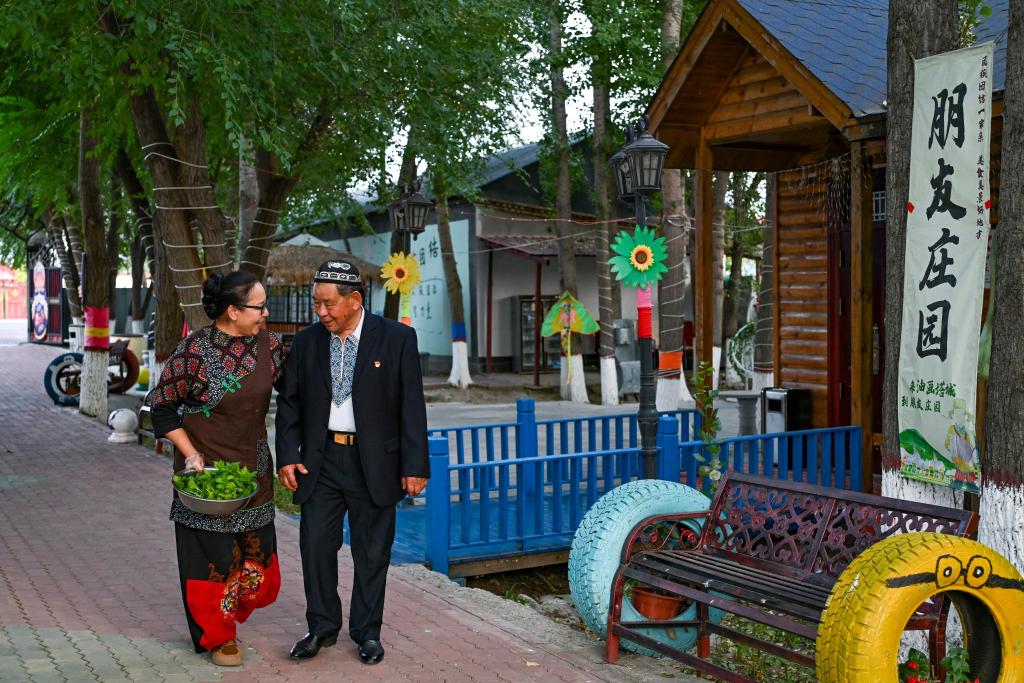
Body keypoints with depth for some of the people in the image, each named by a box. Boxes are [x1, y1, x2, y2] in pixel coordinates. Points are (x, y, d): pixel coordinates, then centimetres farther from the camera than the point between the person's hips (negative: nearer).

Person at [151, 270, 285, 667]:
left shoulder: (268, 345, -2)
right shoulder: (194, 350, -16)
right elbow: (162, 404, -10)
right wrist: (190, 453, -15)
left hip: (253, 467, 5)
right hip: (204, 467, -5)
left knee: (255, 550, 9)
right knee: (212, 552, 4)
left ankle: (228, 615, 36)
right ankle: (216, 637, 22)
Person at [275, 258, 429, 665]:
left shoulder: (397, 339, -7)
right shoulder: (306, 342, 2)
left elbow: (412, 406, -7)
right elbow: (289, 403, 8)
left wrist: (414, 466, -10)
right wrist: (287, 456, -1)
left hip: (374, 463, -2)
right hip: (321, 460, 3)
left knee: (372, 551, 8)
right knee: (316, 545, 5)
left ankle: (367, 632, 23)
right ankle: (322, 627, 23)